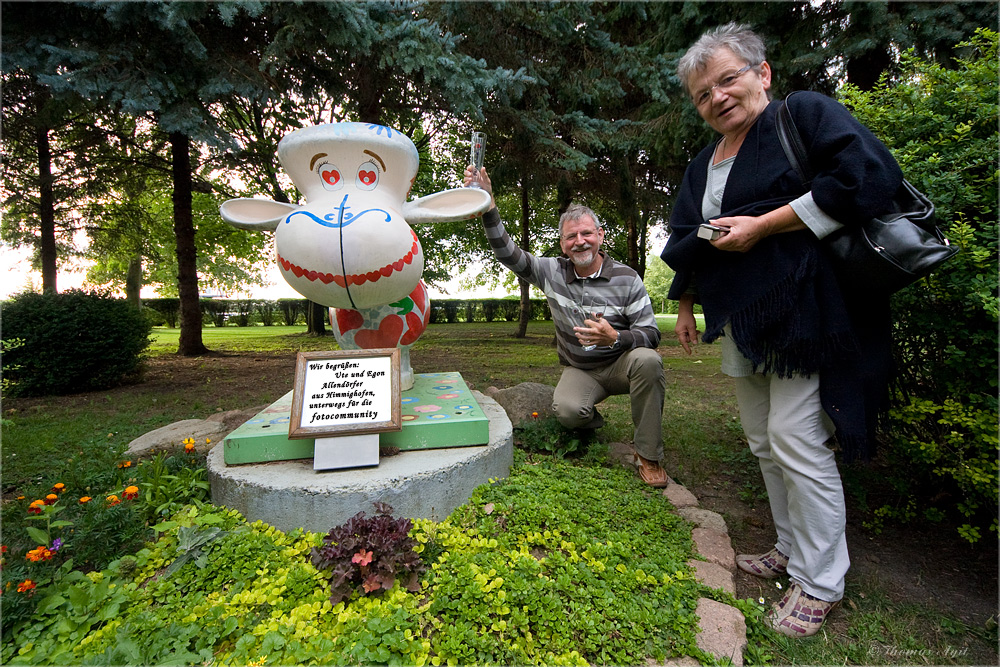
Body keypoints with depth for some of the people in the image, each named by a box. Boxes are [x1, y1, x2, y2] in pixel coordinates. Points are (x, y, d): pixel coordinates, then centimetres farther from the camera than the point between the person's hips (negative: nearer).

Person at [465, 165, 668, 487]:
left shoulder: (627, 279, -9)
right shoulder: (552, 272, -3)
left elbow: (651, 334, -11)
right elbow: (507, 253, -9)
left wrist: (615, 338, -34)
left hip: (620, 364, -1)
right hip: (579, 370, 1)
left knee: (647, 360, -35)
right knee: (566, 411, -30)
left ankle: (648, 455, -18)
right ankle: (593, 420, 11)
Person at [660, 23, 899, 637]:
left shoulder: (805, 113, -1)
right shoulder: (703, 165, 19)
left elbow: (871, 176, -16)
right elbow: (686, 243, 24)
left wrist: (762, 225, -17)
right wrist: (686, 306, 23)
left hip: (803, 312, -7)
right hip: (741, 323, 8)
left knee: (796, 441, -6)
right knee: (764, 443, 12)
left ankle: (821, 583, 13)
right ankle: (792, 550, 30)